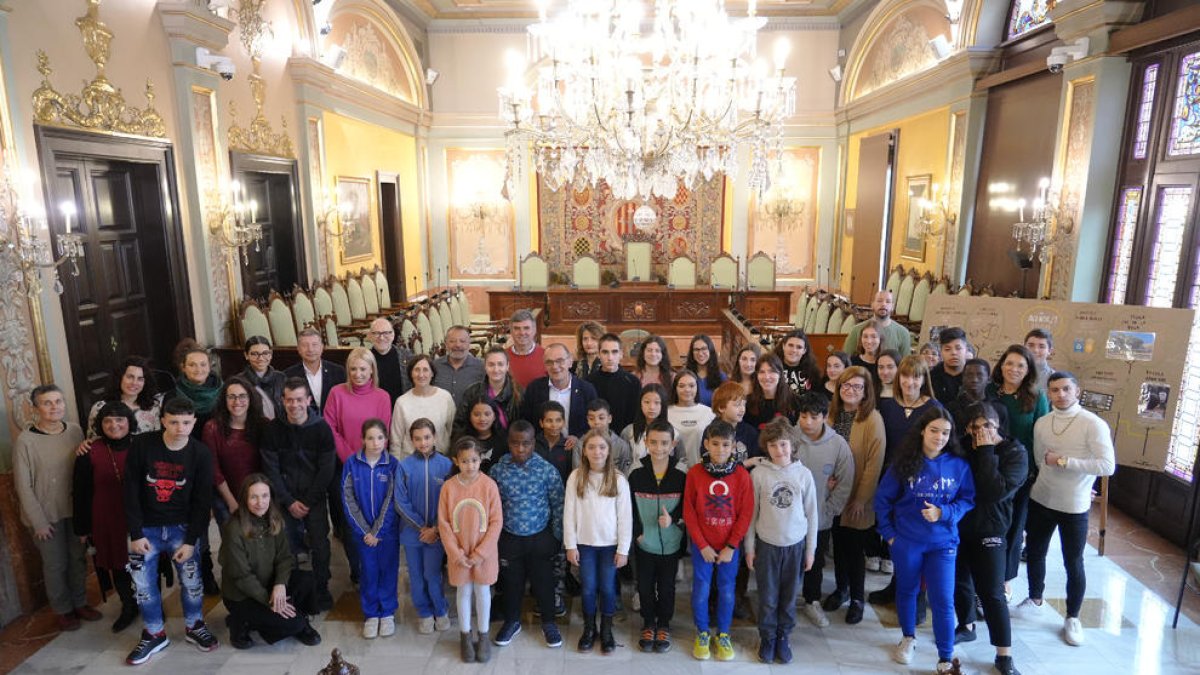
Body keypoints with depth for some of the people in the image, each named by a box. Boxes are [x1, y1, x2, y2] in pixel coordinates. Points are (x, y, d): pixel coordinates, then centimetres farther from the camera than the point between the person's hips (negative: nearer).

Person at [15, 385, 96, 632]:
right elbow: (23, 486, -12)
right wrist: (39, 522, -10)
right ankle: (63, 610, 30)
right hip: (47, 515, -4)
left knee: (78, 559, 16)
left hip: (75, 510, 4)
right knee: (55, 565, 10)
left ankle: (80, 603, 34)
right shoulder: (25, 441, -16)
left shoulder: (75, 431, -5)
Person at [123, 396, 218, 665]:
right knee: (143, 584, 6)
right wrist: (136, 533, -10)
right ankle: (155, 634, 27)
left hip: (182, 527, 0)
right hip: (146, 527, 1)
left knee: (191, 580, 4)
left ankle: (194, 627, 27)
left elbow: (202, 501, -8)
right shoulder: (142, 445, -13)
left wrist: (191, 540, -11)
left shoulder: (201, 453, -12)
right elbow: (131, 492, -8)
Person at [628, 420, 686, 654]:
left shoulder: (680, 477, -9)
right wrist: (638, 533, -8)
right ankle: (648, 624, 34)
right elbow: (630, 509, -1)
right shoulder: (636, 475, -7)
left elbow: (687, 507, 0)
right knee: (645, 586, 13)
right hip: (644, 544, 1)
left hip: (671, 544, 0)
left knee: (667, 587, 14)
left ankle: (664, 625, 34)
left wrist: (673, 518, -18)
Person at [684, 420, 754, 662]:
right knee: (701, 590, 9)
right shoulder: (694, 473, -12)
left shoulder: (742, 475, -11)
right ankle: (702, 633, 30)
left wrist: (731, 547, -9)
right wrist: (702, 545, -8)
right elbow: (689, 512, -7)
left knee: (727, 591, 13)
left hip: (730, 546, 1)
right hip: (702, 545, 0)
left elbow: (746, 513, -7)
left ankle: (723, 635, 32)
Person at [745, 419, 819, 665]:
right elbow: (751, 513, -2)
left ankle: (783, 638, 31)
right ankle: (767, 638, 28)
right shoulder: (758, 474, -9)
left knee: (789, 596, 12)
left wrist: (811, 548, 4)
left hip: (795, 545, 1)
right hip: (766, 544, -1)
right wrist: (749, 547, -1)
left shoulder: (804, 474, -5)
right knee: (768, 597, 9)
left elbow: (811, 513, 2)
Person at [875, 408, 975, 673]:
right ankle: (908, 637, 41)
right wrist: (888, 532, -4)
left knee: (943, 600, 0)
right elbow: (883, 498, -2)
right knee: (907, 590, 18)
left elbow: (968, 500, -1)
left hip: (943, 542, 0)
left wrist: (943, 512, -18)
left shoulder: (959, 465, -7)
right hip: (906, 541, 0)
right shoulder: (904, 462, -8)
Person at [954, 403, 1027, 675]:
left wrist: (986, 452, -24)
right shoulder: (964, 446, 1)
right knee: (959, 581, 18)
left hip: (988, 531, -5)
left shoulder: (1015, 453, -12)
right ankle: (966, 627, 40)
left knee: (991, 593, -2)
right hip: (957, 526, 5)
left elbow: (996, 491, -26)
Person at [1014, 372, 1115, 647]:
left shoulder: (1093, 424, -15)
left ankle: (1072, 617, 28)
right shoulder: (1041, 423, 0)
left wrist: (1064, 461, -22)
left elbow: (1108, 466, -22)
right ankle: (1035, 599, 40)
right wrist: (1050, 481, 2)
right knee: (1035, 552, 18)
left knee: (1073, 564, 9)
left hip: (1074, 507, -4)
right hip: (1040, 501, 5)